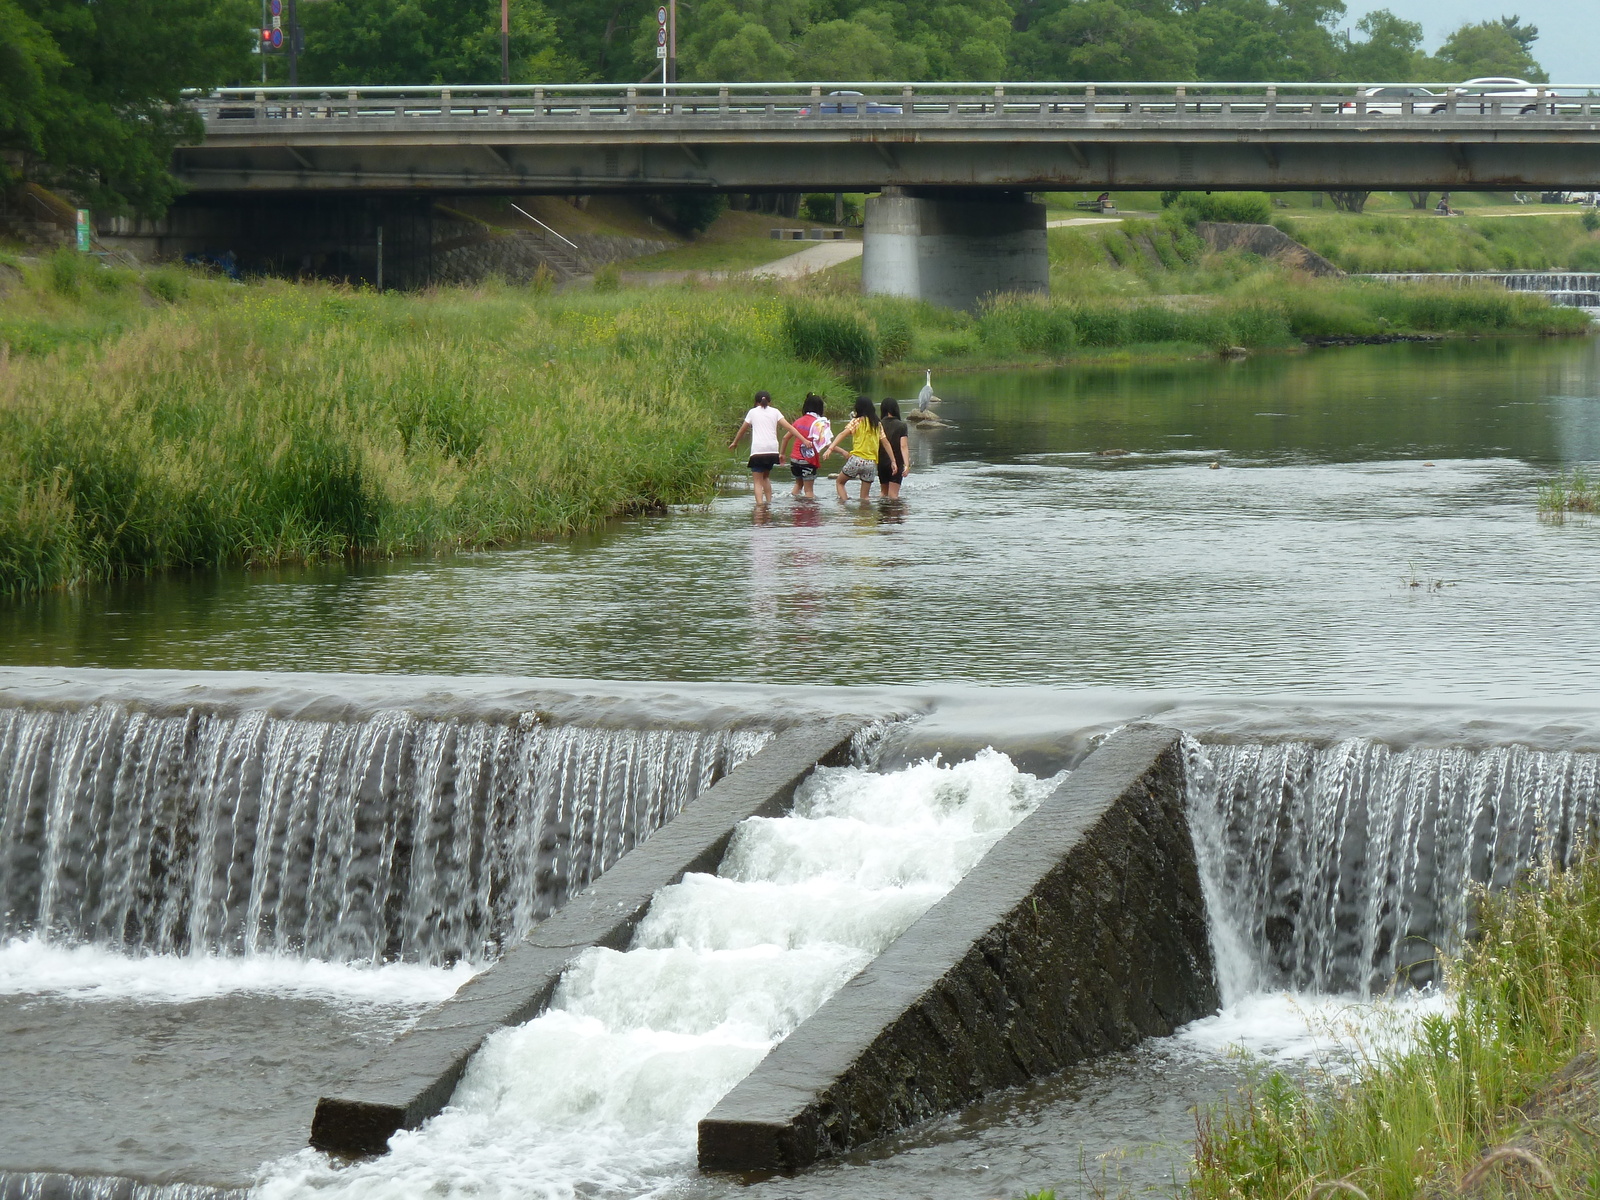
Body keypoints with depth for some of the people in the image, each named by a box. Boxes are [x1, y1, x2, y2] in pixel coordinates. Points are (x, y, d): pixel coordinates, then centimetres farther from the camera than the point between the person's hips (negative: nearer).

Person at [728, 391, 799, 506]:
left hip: (758, 450, -3)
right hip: (772, 450, 3)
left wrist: (735, 442, 39)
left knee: (758, 480, -4)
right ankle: (769, 501, 20)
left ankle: (760, 503, -23)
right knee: (766, 476, 26)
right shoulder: (775, 412, 13)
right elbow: (789, 427, 5)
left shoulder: (753, 412, 11)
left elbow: (742, 429, 22)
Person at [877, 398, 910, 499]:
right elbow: (903, 446, -14)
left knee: (884, 493, 19)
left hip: (881, 463, 3)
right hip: (897, 463, -3)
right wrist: (907, 465, -17)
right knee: (893, 495, -3)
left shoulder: (879, 425, -1)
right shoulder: (901, 426, -8)